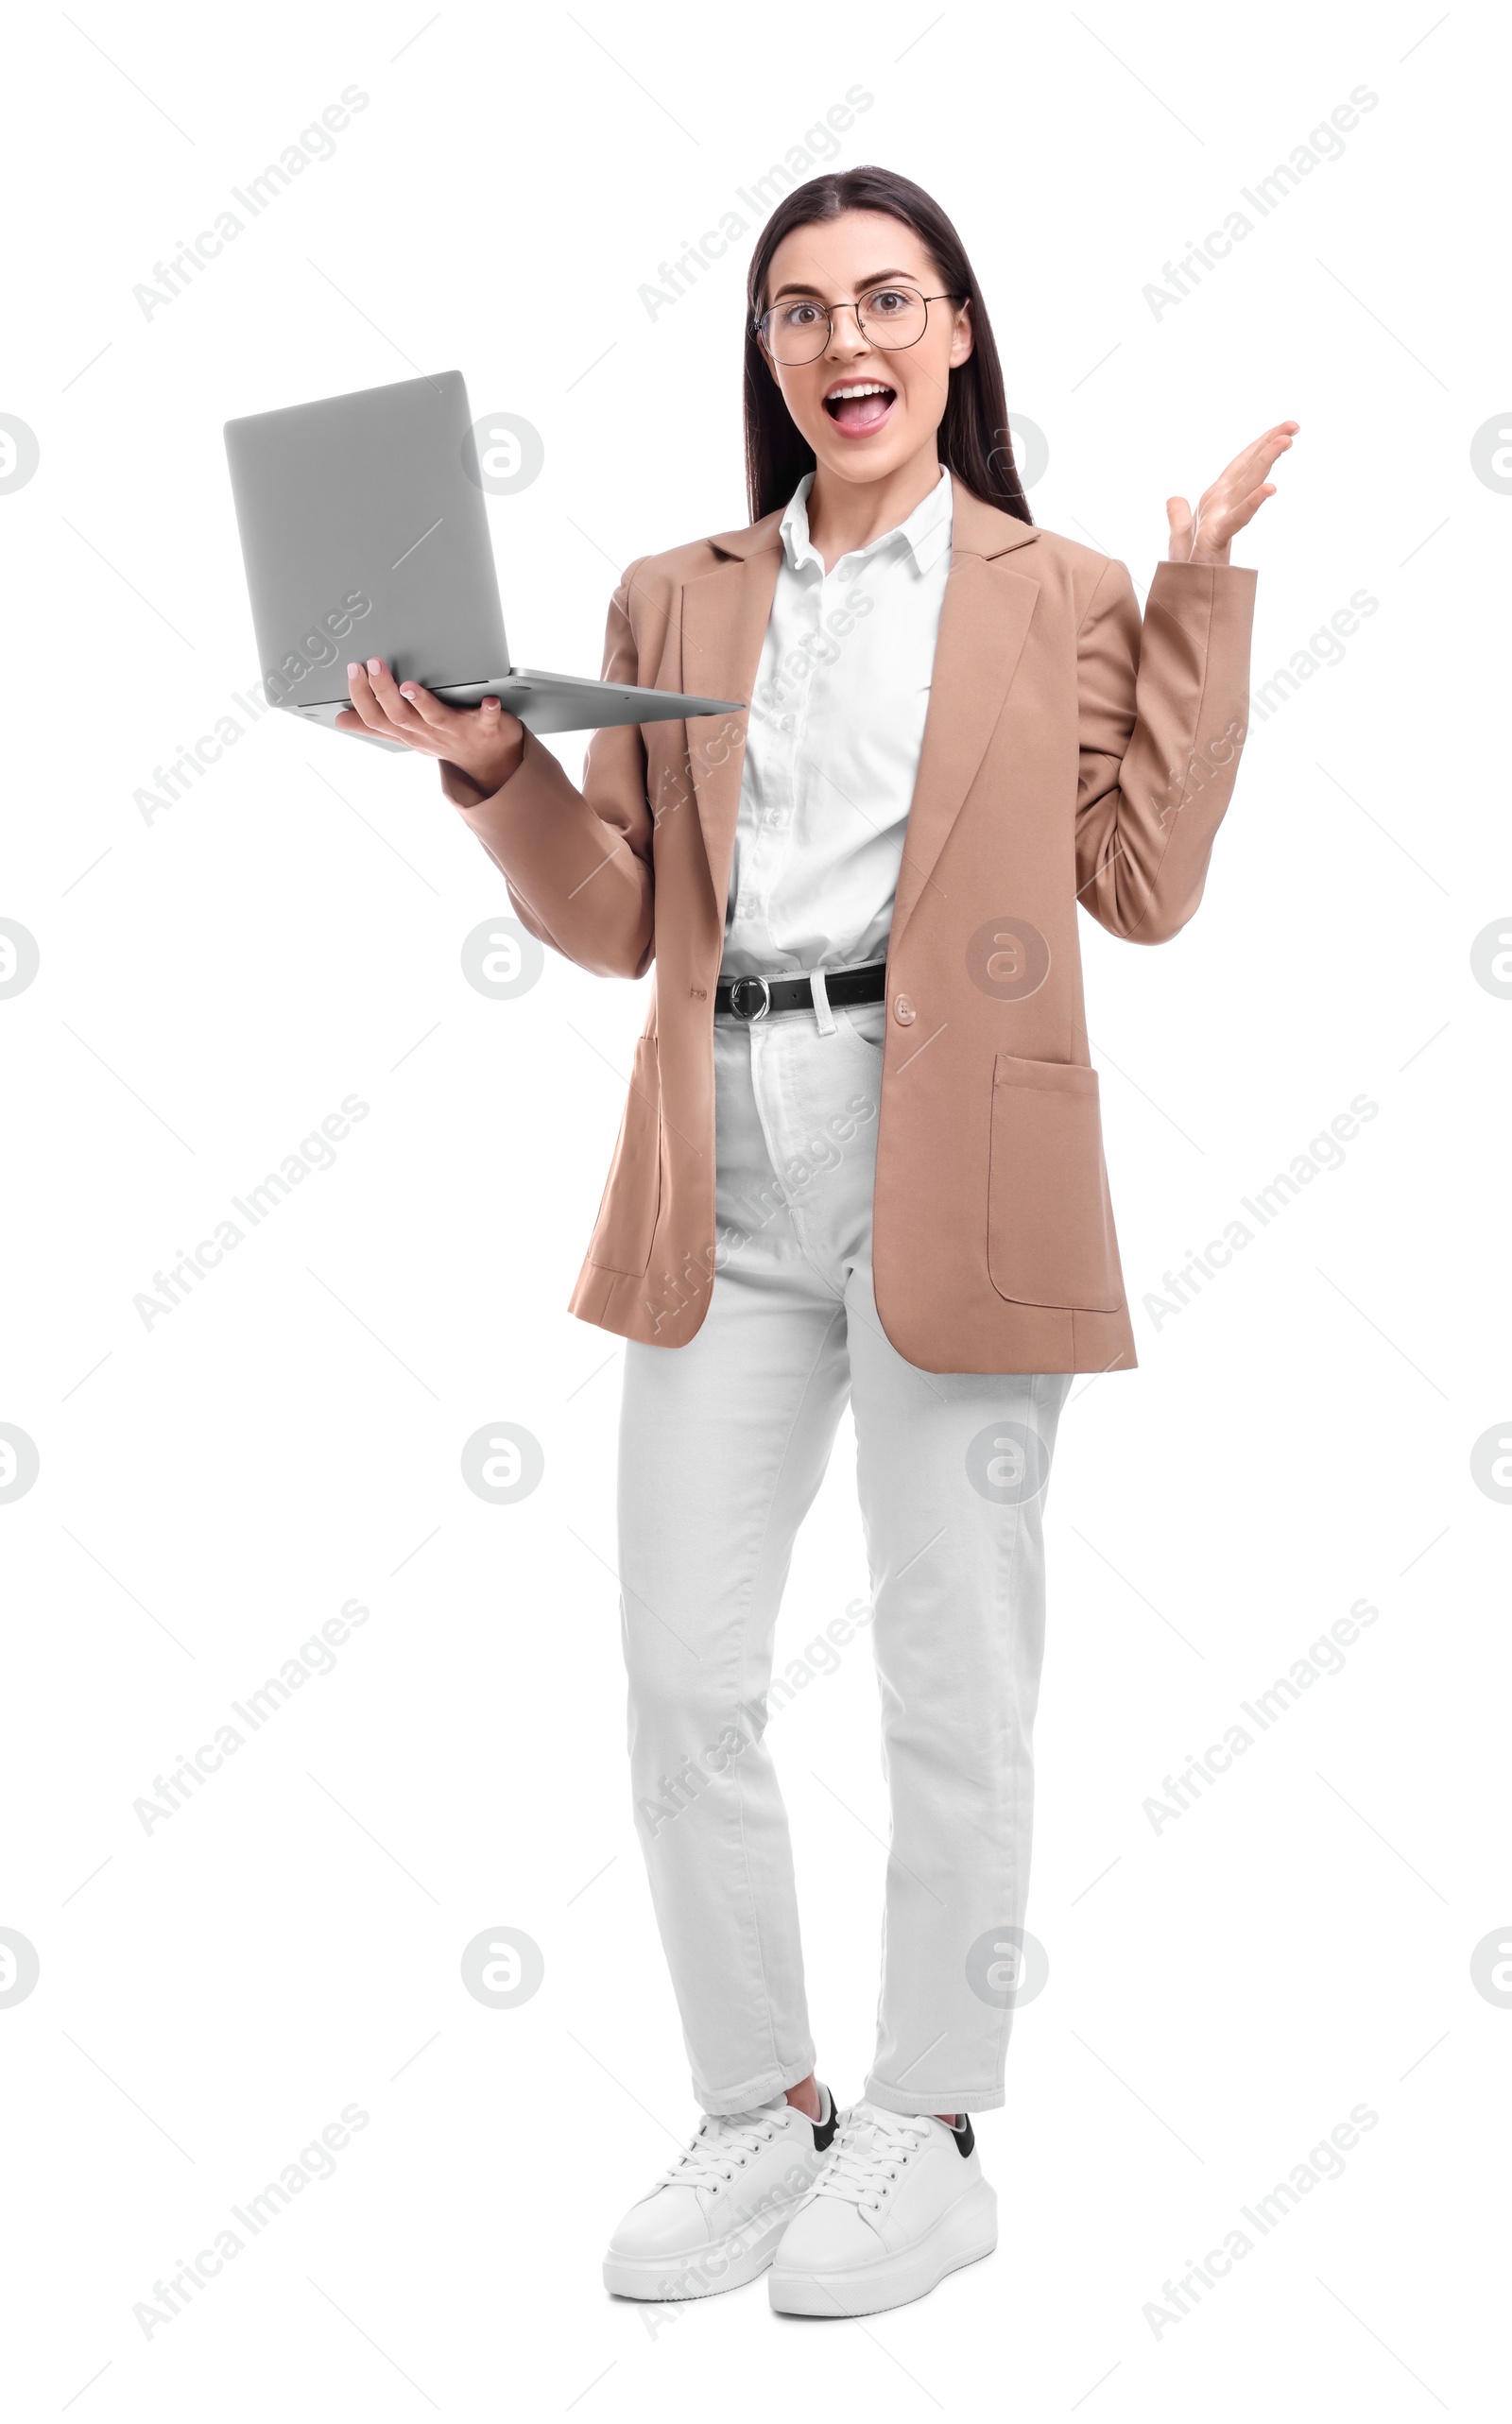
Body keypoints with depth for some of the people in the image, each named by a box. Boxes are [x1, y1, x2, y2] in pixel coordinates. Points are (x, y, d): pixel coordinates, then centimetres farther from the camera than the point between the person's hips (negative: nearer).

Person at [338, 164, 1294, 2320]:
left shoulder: (1060, 597, 10)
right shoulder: (673, 600, 17)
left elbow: (1146, 883, 0)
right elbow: (620, 922, 13)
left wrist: (1199, 594, 1)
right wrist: (489, 763, -3)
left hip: (951, 1161, -3)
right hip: (724, 1183, 4)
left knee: (951, 1678, 3)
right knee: (684, 1678, 4)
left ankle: (929, 2137, 20)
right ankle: (764, 2117, 22)